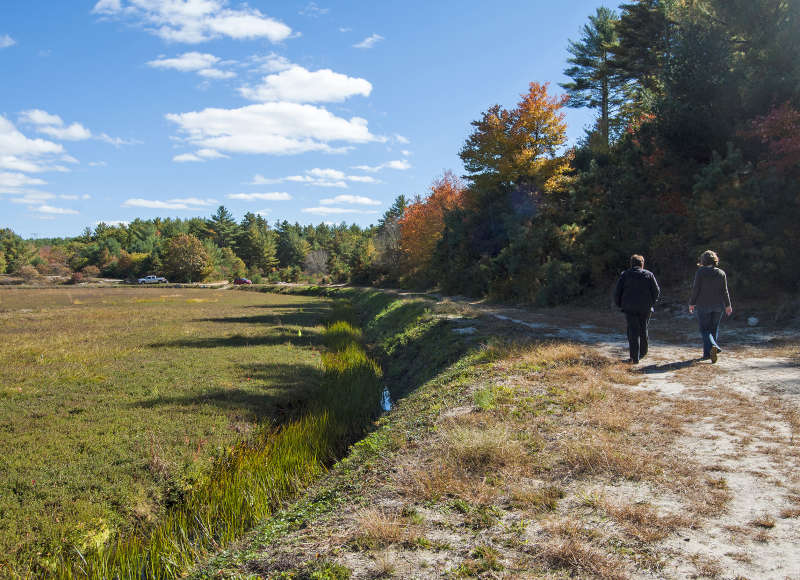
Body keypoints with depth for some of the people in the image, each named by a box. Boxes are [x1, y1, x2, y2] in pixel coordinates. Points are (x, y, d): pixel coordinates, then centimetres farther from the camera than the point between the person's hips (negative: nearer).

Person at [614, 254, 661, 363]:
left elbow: (617, 292, 0)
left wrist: (619, 305, 10)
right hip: (645, 308, 1)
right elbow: (657, 291, 2)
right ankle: (642, 352, 31)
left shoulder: (624, 275, 3)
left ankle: (635, 357, -10)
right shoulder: (649, 275, 5)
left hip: (630, 308, -1)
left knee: (633, 331, -2)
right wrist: (651, 303, 14)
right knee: (643, 330, 18)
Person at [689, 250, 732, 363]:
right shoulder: (721, 273, 3)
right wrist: (728, 305, 9)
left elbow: (695, 289, -9)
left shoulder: (700, 272, -8)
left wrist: (692, 303, -1)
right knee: (714, 328, 14)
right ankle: (707, 353, 18)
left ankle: (712, 346, -23)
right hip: (718, 306, 4)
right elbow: (724, 291, 2)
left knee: (704, 329, 2)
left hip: (703, 305, -4)